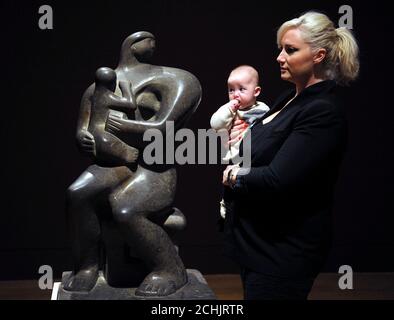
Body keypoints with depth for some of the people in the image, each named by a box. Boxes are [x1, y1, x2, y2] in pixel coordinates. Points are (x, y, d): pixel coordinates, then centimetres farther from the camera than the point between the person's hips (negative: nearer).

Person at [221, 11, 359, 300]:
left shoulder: (323, 112, -20)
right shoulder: (290, 99, 9)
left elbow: (276, 181, -26)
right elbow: (262, 153, 21)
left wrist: (233, 176, -9)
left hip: (283, 252, -9)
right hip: (257, 240, 9)